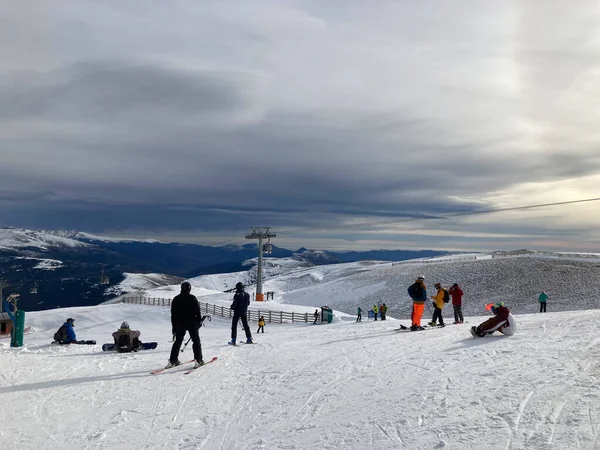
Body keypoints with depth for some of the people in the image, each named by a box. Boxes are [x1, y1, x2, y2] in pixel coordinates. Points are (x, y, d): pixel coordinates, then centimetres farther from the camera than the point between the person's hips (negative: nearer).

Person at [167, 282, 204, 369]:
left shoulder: (176, 299, 5)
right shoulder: (192, 298, -6)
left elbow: (173, 315, 8)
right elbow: (197, 312, -6)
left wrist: (174, 328, 14)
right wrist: (199, 321, 8)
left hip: (179, 324, 3)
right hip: (192, 323, -3)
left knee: (178, 341, 15)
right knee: (196, 341, 5)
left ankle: (172, 361, 11)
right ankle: (198, 360, -3)